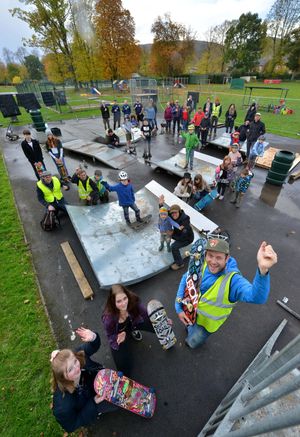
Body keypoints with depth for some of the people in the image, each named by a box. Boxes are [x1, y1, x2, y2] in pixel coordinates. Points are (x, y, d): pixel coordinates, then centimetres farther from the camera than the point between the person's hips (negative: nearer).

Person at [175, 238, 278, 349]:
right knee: (187, 324, 34)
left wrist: (263, 269, -78)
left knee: (193, 343, 23)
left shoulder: (232, 280, -39)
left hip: (206, 321, -3)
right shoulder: (202, 264, -24)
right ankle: (190, 327, 69)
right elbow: (185, 280, -8)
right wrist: (179, 308, -13)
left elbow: (257, 297, -58)